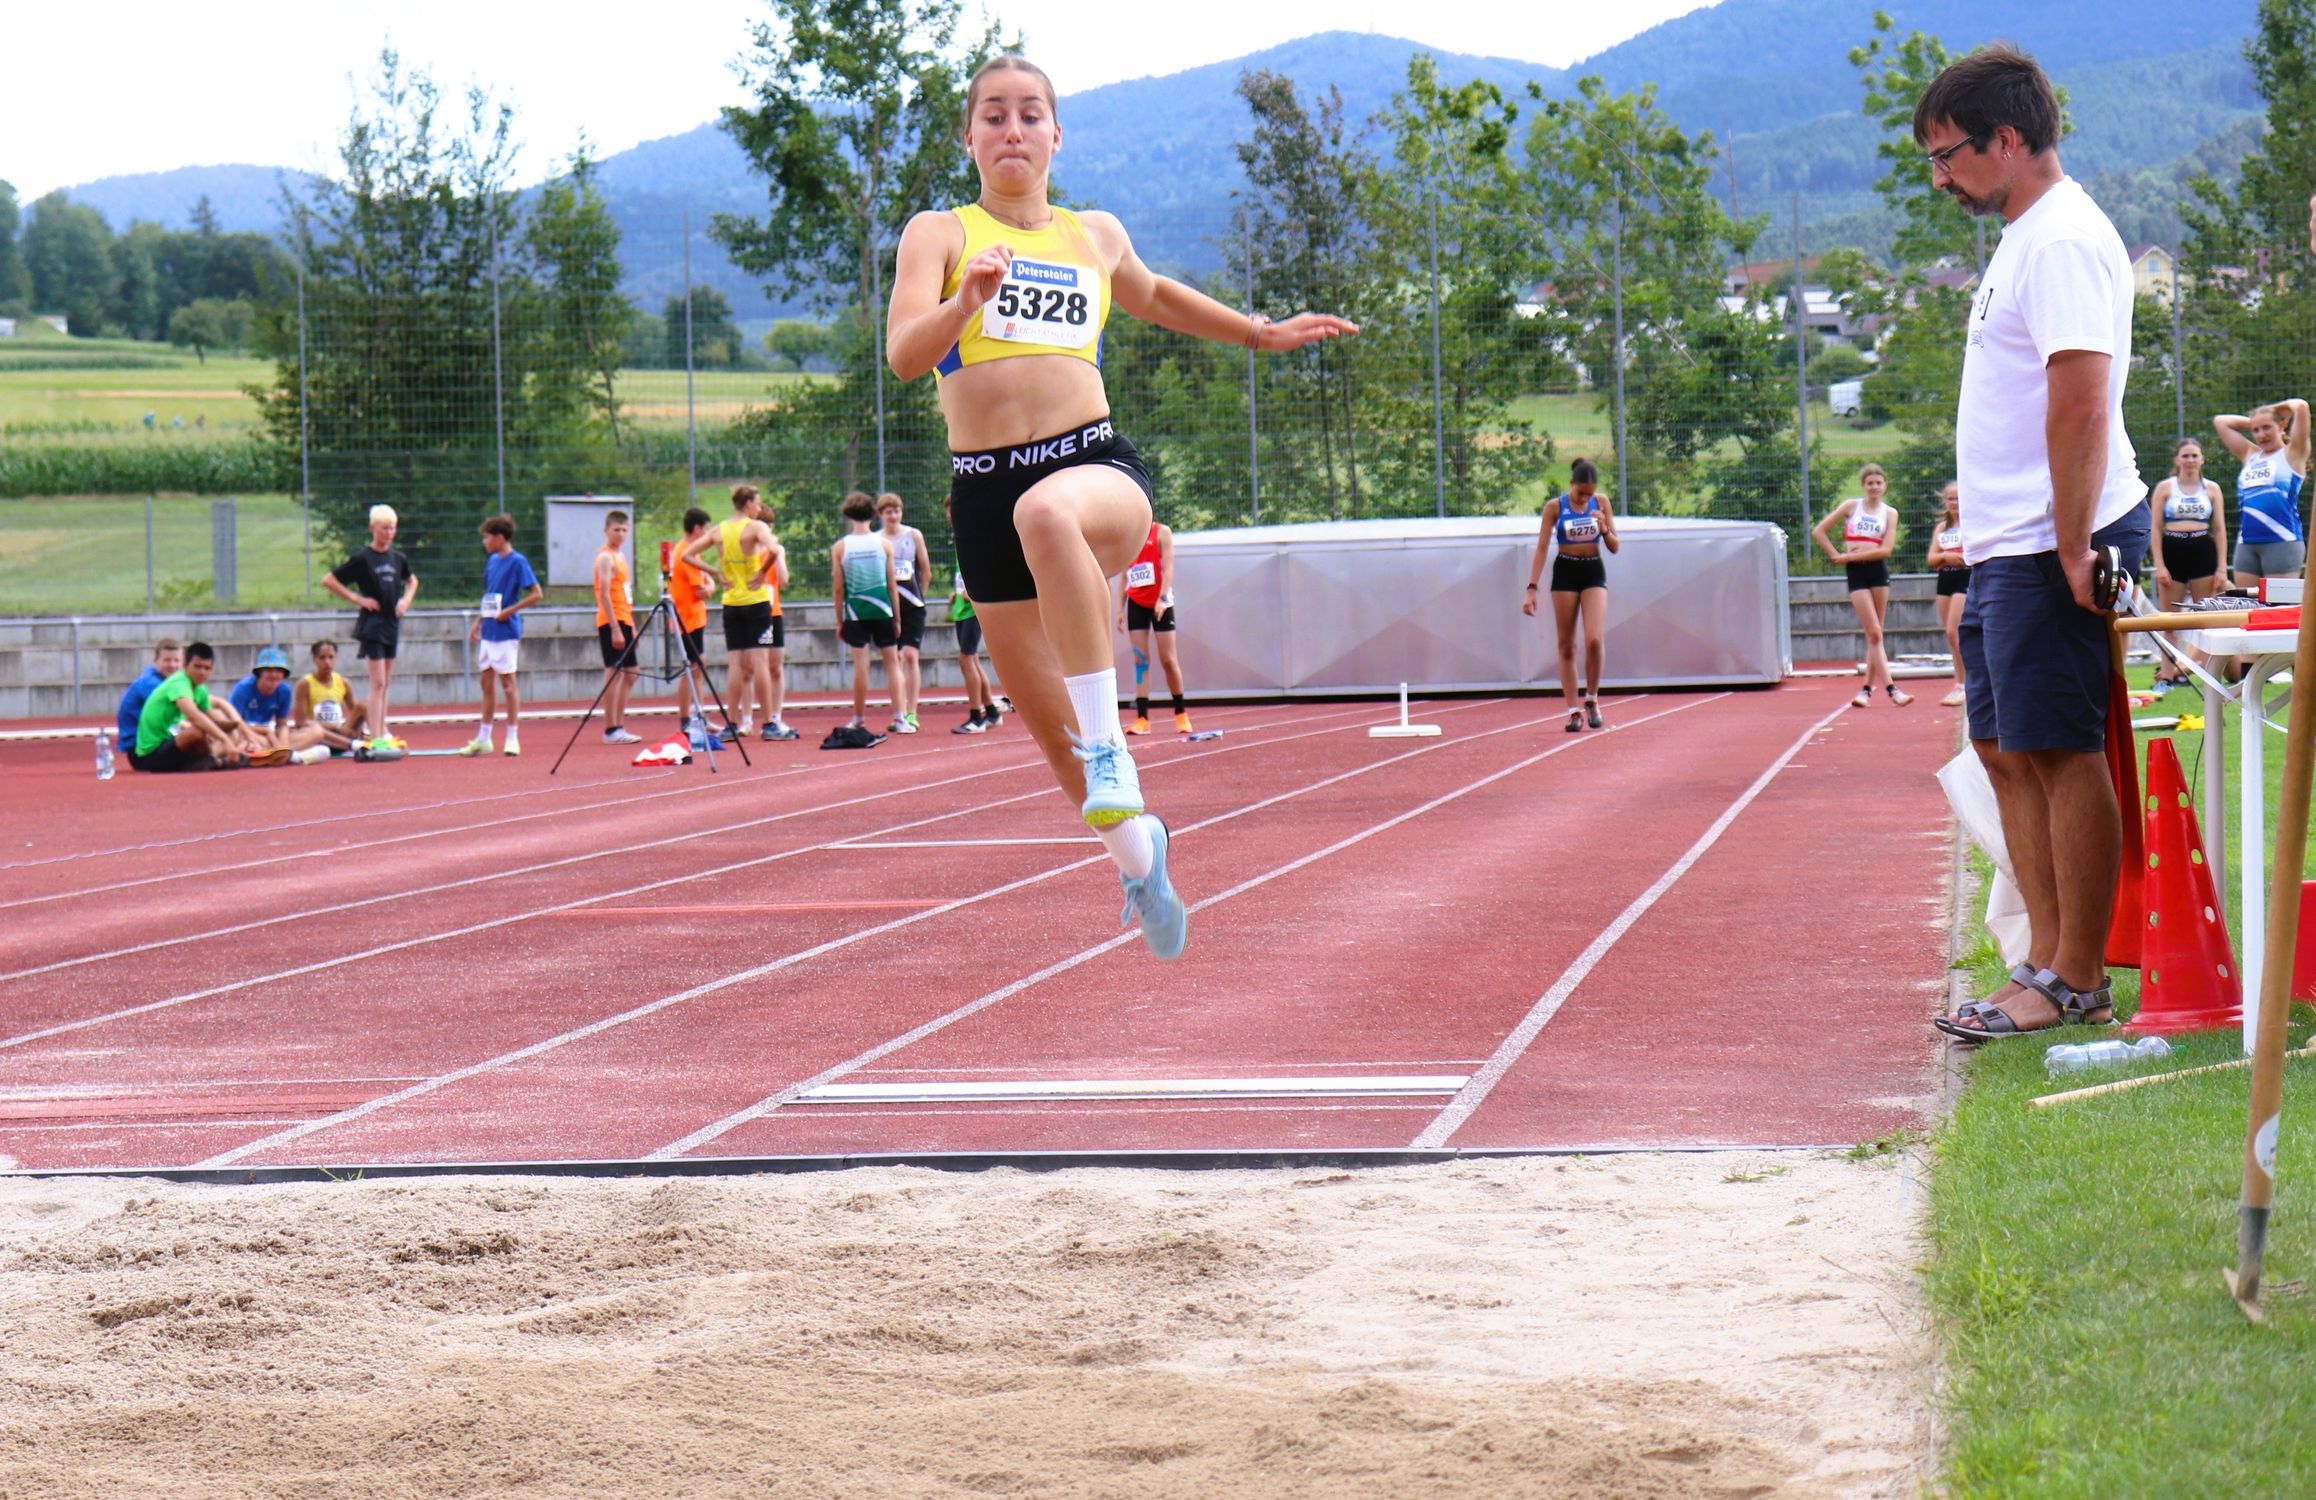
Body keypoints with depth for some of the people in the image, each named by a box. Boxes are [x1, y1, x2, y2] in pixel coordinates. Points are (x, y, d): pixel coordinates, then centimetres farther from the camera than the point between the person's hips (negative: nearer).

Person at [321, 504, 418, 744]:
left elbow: (412, 580, 27)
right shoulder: (362, 558, -10)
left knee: (386, 683, 13)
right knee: (378, 683, -12)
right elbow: (328, 580, -9)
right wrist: (357, 599, -12)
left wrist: (406, 599, 7)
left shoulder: (397, 558, 7)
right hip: (371, 623, -6)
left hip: (392, 624, 6)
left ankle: (382, 731, 22)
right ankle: (376, 737, -14)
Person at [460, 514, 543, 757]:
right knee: (487, 682, 11)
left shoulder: (517, 561, -12)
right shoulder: (492, 561, 12)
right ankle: (483, 739, 16)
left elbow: (537, 594, -15)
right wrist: (478, 622, 17)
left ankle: (512, 737, 4)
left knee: (507, 682, -3)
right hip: (488, 632, 8)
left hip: (505, 631, -8)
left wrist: (509, 611, -18)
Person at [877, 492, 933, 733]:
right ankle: (899, 714, 5)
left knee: (911, 656, -7)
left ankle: (911, 714, -6)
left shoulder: (913, 535, 5)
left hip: (912, 604, 0)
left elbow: (926, 571, 10)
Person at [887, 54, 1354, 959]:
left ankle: (1111, 751, -37)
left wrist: (1264, 334, 39)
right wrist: (968, 302, -29)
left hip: (1097, 464, -1)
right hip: (985, 491, 1)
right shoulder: (939, 235, 5)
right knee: (1057, 742, 5)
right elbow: (903, 355, -11)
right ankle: (1135, 849, 35)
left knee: (1047, 514, -41)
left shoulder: (1097, 237, 16)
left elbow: (1153, 297, 39)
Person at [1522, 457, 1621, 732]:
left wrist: (1604, 529, -17)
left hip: (1594, 572, 1)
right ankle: (1574, 710, 6)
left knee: (1595, 640, -15)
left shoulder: (1601, 503, 0)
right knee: (1566, 645, 0)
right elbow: (1541, 548, -4)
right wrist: (1532, 589, -11)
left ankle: (1592, 699, 5)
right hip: (1565, 572, -1)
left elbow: (1614, 547, 5)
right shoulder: (1555, 507, -5)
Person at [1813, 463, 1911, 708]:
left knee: (1874, 634, 3)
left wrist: (1852, 556, -10)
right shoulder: (1851, 506, 5)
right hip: (1856, 573, -2)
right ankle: (1891, 689, -14)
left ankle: (1868, 688, 12)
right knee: (1874, 633, -9)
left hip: (1879, 571, 2)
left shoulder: (1890, 512, 6)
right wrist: (1836, 556, 0)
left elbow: (1886, 549, -6)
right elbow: (1818, 531, 6)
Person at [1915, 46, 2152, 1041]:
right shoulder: (2023, 239, 18)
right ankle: (2046, 962, 17)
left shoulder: (2063, 241, -15)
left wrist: (2072, 551, -23)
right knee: (2006, 751, 12)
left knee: (2059, 753, -6)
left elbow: (2080, 405, -22)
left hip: (2052, 551, -10)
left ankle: (2077, 985, -1)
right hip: (2008, 549, 10)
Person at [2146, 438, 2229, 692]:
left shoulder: (2212, 488, 8)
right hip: (2172, 552, -1)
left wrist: (2221, 568, 1)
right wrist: (2159, 565, -8)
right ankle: (2166, 674, 5)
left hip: (2202, 552, 1)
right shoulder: (2165, 487, 4)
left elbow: (2220, 529, 8)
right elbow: (2155, 528, 1)